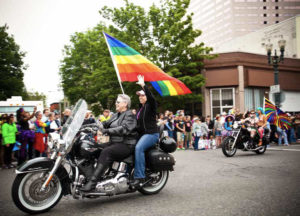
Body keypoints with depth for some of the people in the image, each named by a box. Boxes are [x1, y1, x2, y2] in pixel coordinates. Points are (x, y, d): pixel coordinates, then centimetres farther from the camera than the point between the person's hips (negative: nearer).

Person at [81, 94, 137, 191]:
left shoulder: (129, 115, -6)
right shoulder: (116, 115, 22)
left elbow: (124, 129, -22)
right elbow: (106, 123, 12)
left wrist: (107, 131, -29)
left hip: (126, 144, -9)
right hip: (115, 143, 9)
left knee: (106, 152, -31)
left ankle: (92, 182, -35)